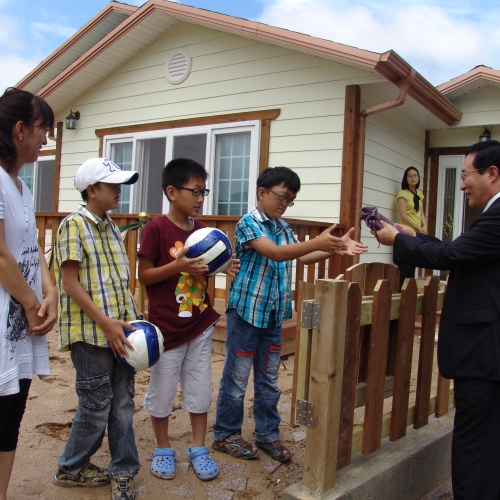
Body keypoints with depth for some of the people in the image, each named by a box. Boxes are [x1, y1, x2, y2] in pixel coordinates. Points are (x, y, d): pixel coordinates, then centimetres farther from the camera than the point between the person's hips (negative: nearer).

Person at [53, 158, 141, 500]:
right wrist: (105, 323, -18)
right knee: (96, 405, 4)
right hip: (90, 332, -7)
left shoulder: (111, 227, 13)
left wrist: (133, 316, 8)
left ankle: (123, 471, 23)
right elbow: (70, 282, -14)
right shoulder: (74, 225, -9)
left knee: (123, 403, 10)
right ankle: (71, 469, 26)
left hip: (119, 330, 7)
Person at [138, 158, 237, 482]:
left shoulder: (202, 230, 5)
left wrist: (223, 268, -5)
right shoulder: (156, 228, -13)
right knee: (162, 390, 10)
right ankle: (163, 449, 30)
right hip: (167, 326, -5)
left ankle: (199, 449, 27)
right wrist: (178, 265, -26)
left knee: (200, 390, 12)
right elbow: (144, 276, -12)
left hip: (200, 324, 5)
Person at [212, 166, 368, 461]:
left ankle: (268, 434, 28)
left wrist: (336, 249, -7)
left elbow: (302, 257, 7)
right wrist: (318, 242, -35)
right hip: (246, 311, -7)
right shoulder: (248, 223, -12)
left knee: (269, 379, 15)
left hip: (274, 314, 7)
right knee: (237, 377, 5)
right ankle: (226, 434, 21)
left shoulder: (284, 227, 10)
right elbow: (275, 252, -26)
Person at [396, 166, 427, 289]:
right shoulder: (403, 193, -5)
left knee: (413, 265, 8)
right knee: (405, 265, -8)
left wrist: (425, 226, -4)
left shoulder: (420, 194, 15)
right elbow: (403, 215, -12)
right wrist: (419, 228, -14)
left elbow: (421, 213, 15)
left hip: (418, 233, 7)